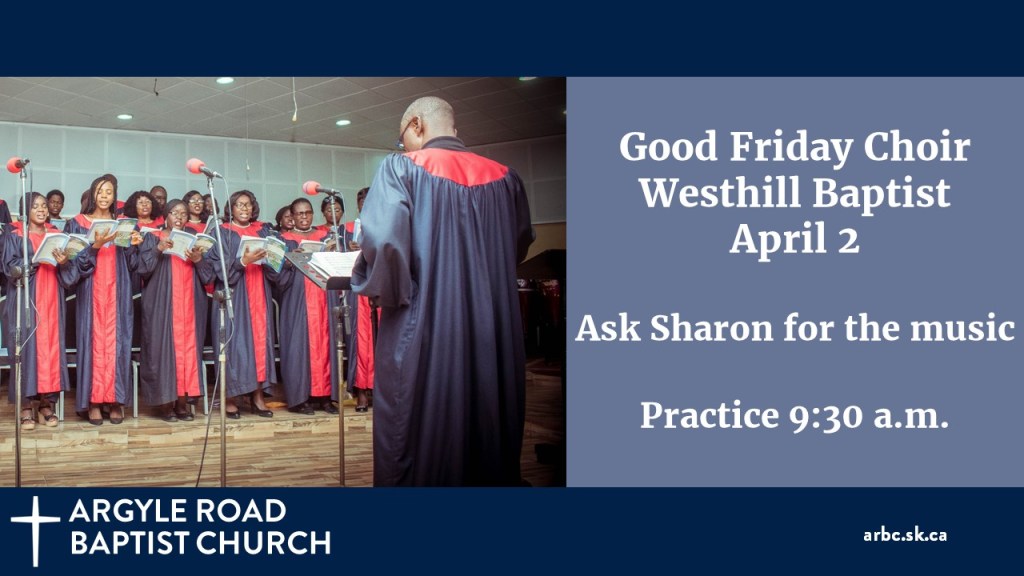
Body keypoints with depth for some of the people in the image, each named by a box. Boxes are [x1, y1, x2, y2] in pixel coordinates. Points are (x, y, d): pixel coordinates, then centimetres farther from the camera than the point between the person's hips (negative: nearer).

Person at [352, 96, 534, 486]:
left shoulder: (401, 168, -5)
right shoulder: (505, 177, 8)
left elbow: (383, 240, -18)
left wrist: (383, 291, 0)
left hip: (421, 332, -4)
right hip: (494, 337, 5)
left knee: (418, 441, 7)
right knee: (490, 441, 16)